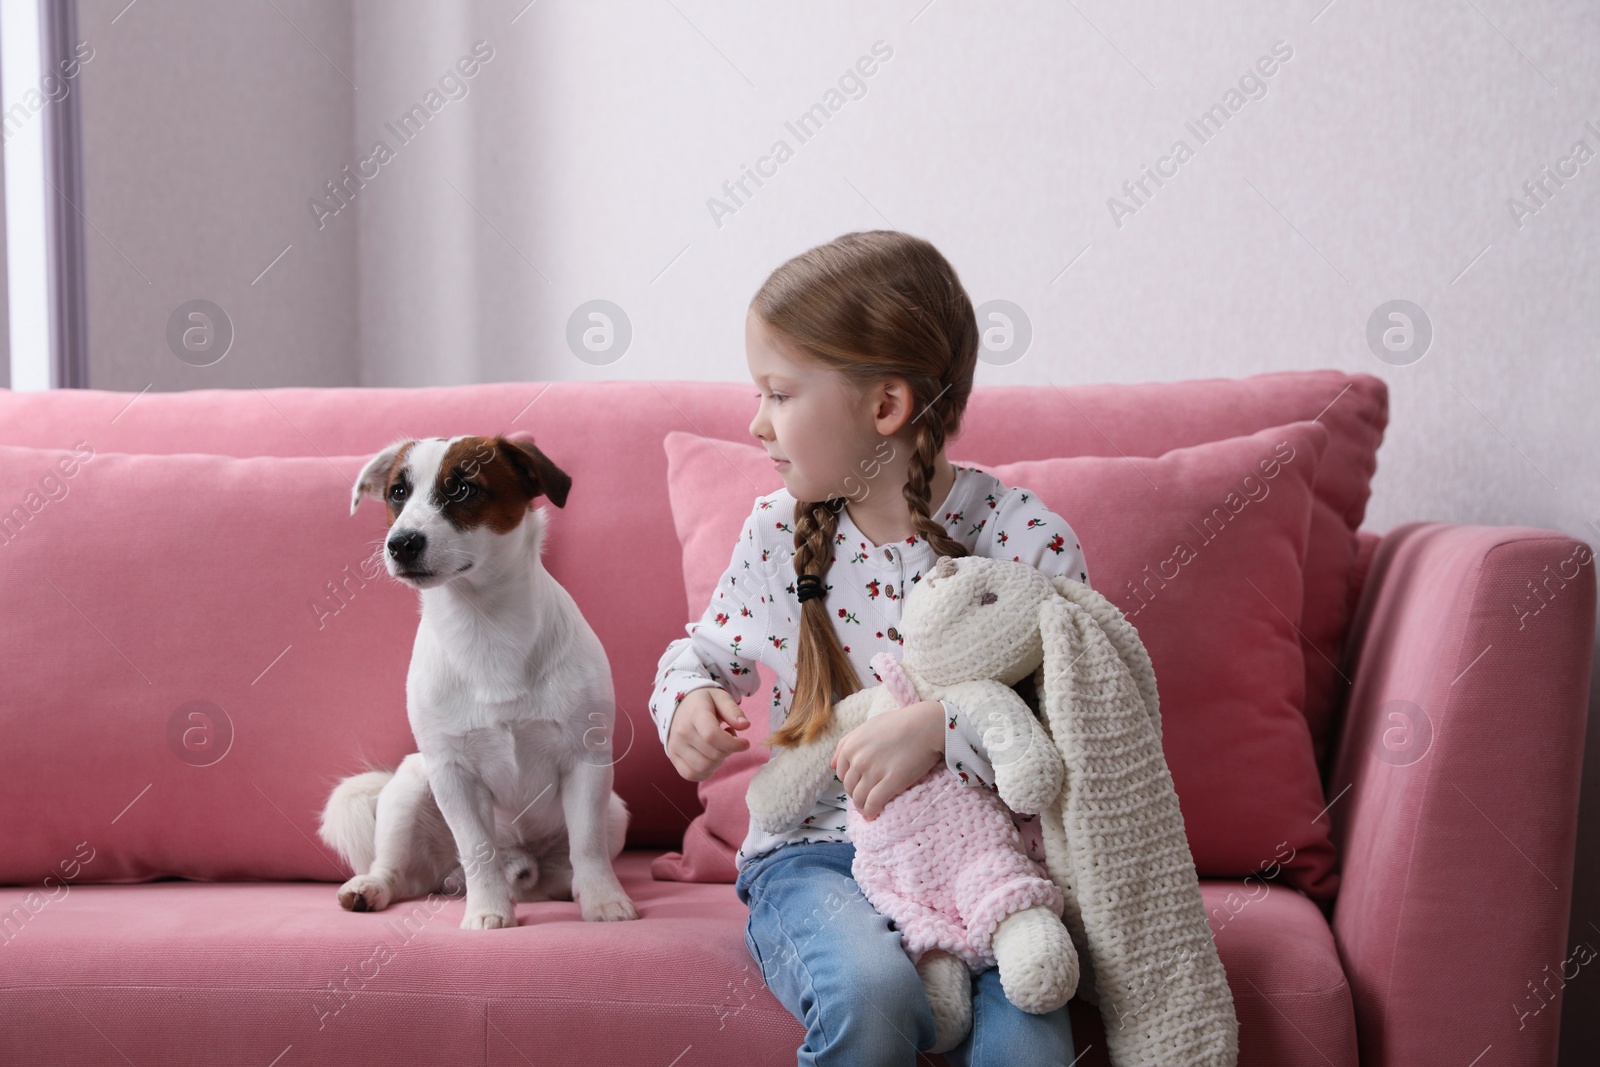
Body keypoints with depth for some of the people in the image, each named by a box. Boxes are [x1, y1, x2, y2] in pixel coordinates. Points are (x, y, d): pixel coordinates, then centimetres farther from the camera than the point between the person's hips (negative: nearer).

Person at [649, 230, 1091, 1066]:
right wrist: (688, 699, -2)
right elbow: (706, 648, 22)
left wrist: (941, 726, -27)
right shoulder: (777, 535, 3)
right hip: (818, 854, 2)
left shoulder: (1024, 538, -8)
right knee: (869, 991, -32)